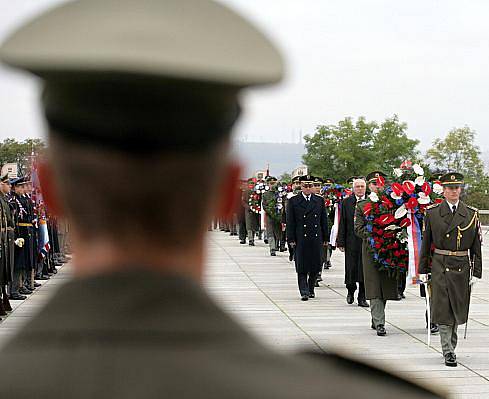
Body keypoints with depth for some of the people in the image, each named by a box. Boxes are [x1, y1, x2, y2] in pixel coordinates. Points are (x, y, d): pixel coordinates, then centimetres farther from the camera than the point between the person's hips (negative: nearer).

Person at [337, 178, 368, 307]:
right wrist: (341, 242, 0)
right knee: (351, 268, 1)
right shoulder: (346, 203, 4)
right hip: (351, 242, 0)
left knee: (364, 270, 2)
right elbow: (342, 224, 4)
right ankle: (351, 291, 27)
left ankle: (362, 298, 10)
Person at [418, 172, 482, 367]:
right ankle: (448, 352, -2)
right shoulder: (432, 213, 1)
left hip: (462, 267, 1)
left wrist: (476, 272, 1)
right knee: (443, 309, -5)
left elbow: (476, 246, 5)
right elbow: (426, 243, 5)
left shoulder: (471, 214, 3)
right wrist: (423, 270, 3)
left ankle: (451, 345, 28)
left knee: (458, 308, 9)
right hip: (440, 266, -1)